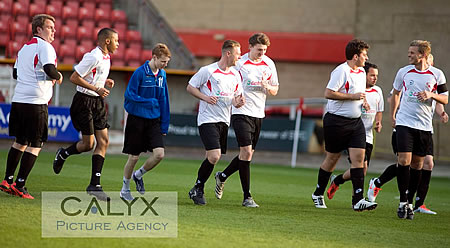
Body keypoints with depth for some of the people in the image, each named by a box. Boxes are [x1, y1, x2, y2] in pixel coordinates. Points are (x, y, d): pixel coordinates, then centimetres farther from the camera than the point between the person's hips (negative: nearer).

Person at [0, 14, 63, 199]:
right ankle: (19, 185, -4)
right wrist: (58, 77, -1)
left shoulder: (24, 48, 19)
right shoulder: (44, 47, -8)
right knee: (35, 145, -2)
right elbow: (50, 70, -23)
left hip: (18, 100, 8)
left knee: (20, 142, 17)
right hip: (36, 102, -8)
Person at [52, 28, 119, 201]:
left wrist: (105, 82, 9)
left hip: (98, 102, 9)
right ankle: (63, 154, 27)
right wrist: (96, 89, -21)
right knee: (88, 144, -5)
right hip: (84, 101, -9)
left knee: (103, 141, -2)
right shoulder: (94, 57, -18)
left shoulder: (106, 57, 11)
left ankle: (94, 185, -2)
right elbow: (74, 78, -20)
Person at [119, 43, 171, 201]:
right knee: (134, 157, 1)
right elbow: (129, 95, -14)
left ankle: (139, 175, 17)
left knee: (159, 154, -10)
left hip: (154, 120, 5)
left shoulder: (162, 74, 7)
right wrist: (150, 102, -14)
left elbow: (163, 100, 13)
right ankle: (125, 189, 20)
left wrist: (164, 125, 10)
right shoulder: (140, 73, -12)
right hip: (137, 119, -5)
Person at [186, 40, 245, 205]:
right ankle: (198, 188, 0)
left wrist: (238, 102, -5)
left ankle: (197, 190, 20)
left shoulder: (235, 75, 11)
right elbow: (190, 87, 0)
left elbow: (236, 98, 19)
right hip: (207, 119, -7)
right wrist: (205, 98, -15)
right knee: (214, 156, -17)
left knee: (213, 158, 5)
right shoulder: (208, 71, -7)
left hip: (224, 121, 7)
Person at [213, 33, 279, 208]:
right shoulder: (239, 63, -8)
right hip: (241, 112, -6)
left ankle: (222, 176, 35)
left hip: (258, 114, 6)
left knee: (248, 154, 9)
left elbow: (274, 90, 13)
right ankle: (247, 197, -11)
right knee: (246, 151, -14)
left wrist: (267, 86, -7)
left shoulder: (269, 64, 7)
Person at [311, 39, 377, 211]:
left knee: (359, 157, -6)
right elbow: (328, 93, -21)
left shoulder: (361, 72, 13)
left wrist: (363, 102, 7)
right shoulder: (341, 71, -14)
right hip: (336, 121, -7)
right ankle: (318, 194, 23)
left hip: (355, 121, 7)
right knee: (332, 158, 4)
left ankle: (358, 200, -10)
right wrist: (353, 96, -19)